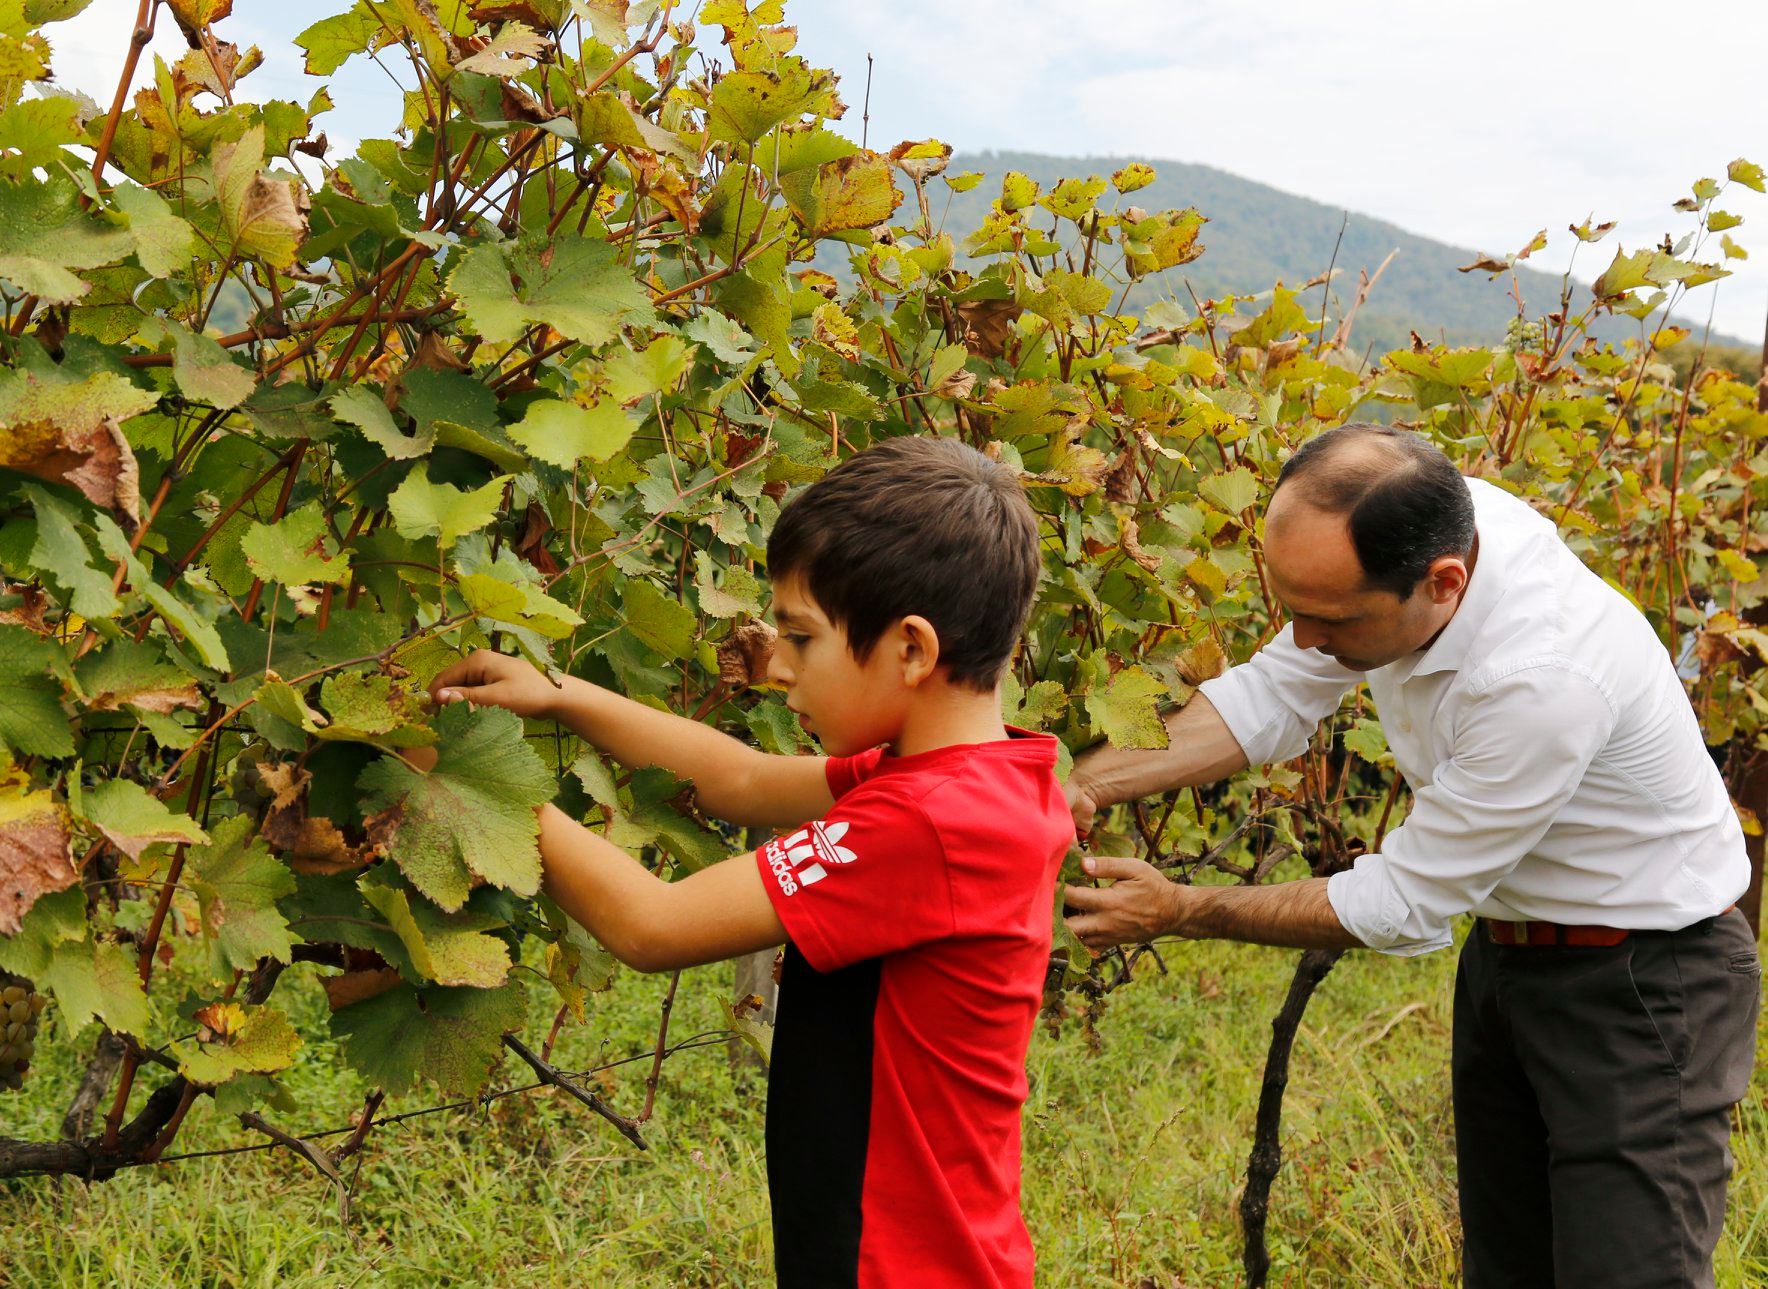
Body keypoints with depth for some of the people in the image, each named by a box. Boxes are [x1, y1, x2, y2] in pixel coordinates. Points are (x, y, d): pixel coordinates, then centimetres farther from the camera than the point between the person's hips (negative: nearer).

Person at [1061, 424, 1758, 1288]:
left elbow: (1403, 904, -25)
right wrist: (1088, 785, -15)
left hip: (1641, 983, -8)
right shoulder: (1409, 533, -15)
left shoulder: (1545, 681, -37)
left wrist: (1180, 913, -18)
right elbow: (1274, 696, -3)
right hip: (1508, 951, 8)